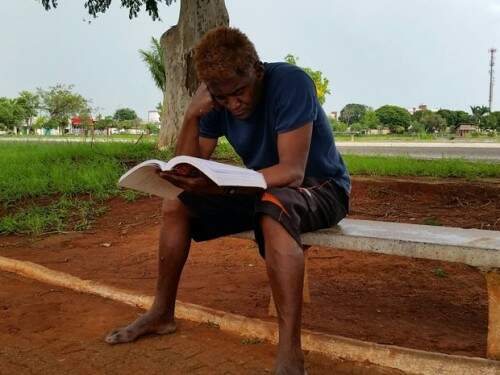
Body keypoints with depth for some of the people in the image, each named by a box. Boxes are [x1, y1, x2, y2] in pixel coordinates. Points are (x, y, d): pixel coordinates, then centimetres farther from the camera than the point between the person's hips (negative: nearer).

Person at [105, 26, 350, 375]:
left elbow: (292, 171, -33)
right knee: (174, 206, -2)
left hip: (320, 187, -6)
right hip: (263, 189, 7)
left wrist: (217, 185, -45)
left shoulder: (290, 82, -25)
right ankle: (162, 313, 11)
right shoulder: (218, 102, -6)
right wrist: (192, 116, -23)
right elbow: (189, 169, -8)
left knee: (273, 209, -41)